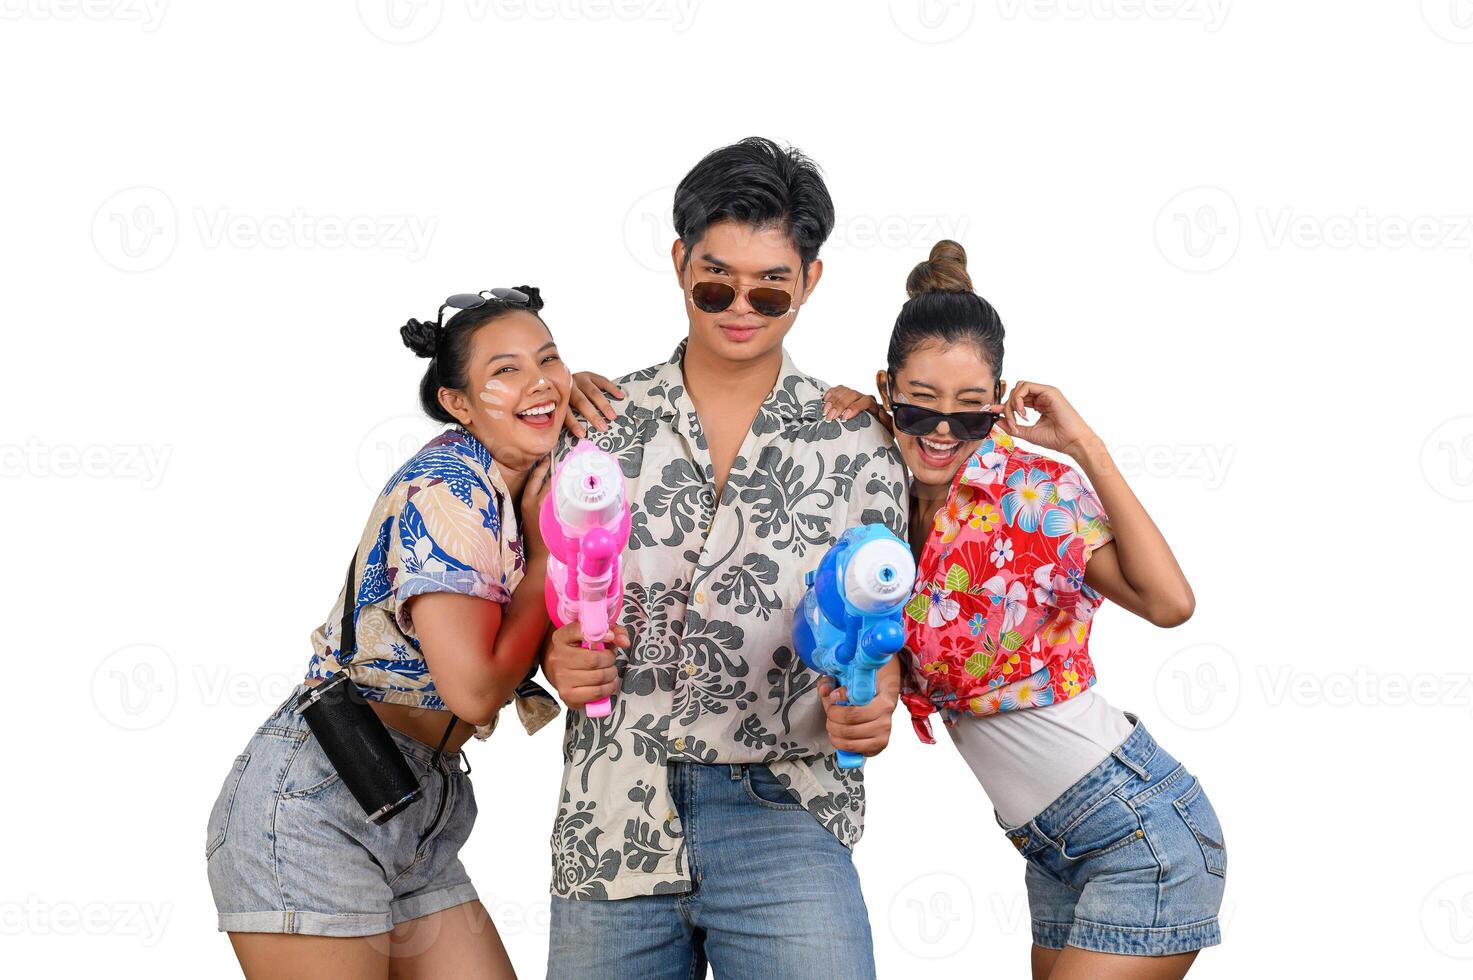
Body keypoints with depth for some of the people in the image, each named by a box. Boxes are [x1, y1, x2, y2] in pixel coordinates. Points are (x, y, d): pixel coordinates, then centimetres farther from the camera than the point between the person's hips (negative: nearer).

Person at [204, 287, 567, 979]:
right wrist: (547, 553, -10)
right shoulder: (448, 486, -17)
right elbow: (474, 687, -20)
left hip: (421, 814, 9)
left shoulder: (529, 485, 10)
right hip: (317, 803, -9)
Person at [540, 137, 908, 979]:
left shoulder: (855, 443, 4)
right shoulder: (603, 421, 7)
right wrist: (561, 657, -9)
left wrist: (873, 700, -14)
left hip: (781, 813, -2)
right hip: (611, 822, 2)